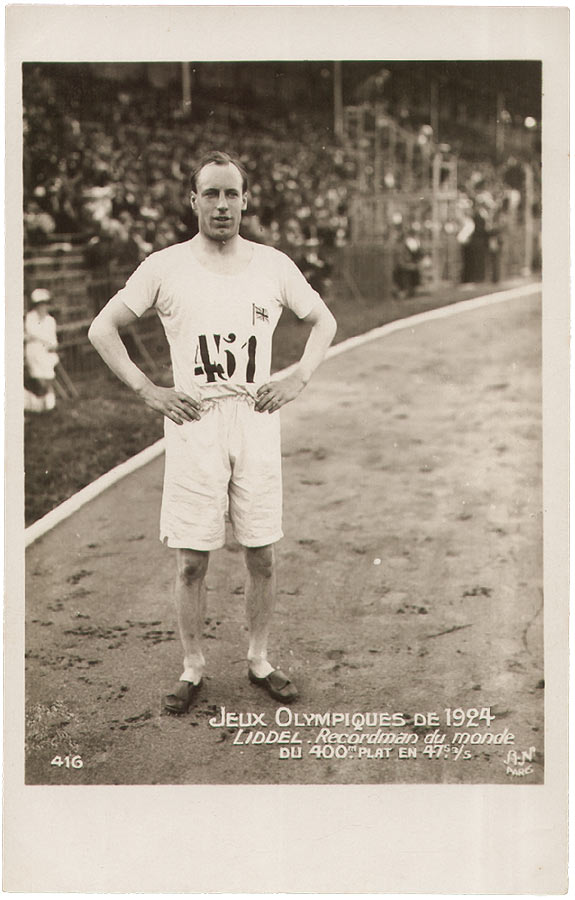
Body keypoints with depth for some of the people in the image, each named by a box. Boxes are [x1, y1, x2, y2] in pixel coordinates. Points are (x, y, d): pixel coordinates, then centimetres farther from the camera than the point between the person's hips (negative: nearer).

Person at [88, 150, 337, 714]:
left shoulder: (274, 265, 6)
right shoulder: (164, 267, 0)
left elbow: (322, 320, 19)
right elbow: (102, 329, 6)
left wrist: (298, 378, 6)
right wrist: (147, 390, -1)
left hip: (257, 420, 2)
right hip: (192, 425, -1)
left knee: (262, 556, 6)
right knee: (191, 559, 2)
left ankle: (259, 660, 23)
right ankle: (192, 668, 18)